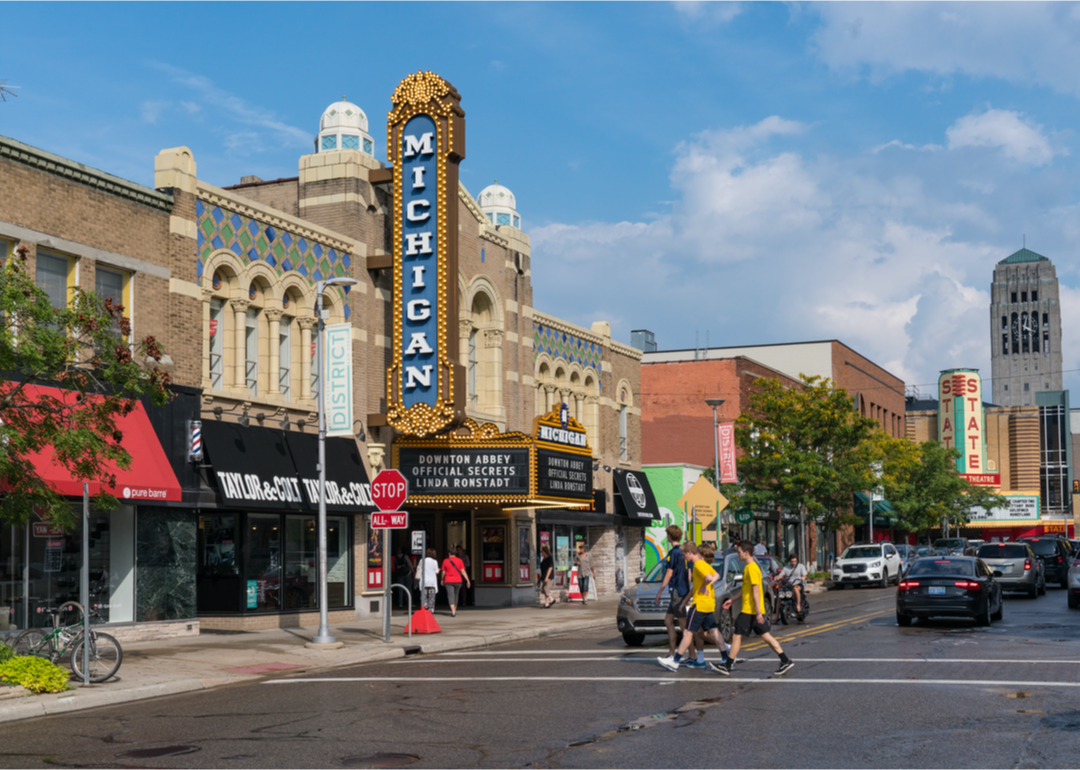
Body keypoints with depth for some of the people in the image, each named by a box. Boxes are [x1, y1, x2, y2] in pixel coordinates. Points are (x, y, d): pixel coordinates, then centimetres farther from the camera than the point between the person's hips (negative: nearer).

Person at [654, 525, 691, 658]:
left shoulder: (673, 553, -14)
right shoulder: (683, 552, 13)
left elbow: (669, 574, -14)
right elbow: (689, 574, 18)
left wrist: (660, 591, -8)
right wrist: (688, 591, 25)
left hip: (677, 591, -9)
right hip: (684, 591, 9)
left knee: (684, 626, -6)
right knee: (668, 621, 13)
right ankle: (671, 653, 14)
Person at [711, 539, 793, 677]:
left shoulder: (751, 568, -16)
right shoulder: (749, 567, 14)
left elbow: (756, 590, -21)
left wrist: (758, 612, -24)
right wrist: (732, 600, 27)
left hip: (750, 610, -10)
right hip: (755, 610, 10)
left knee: (736, 636, -2)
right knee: (765, 636, 10)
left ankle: (726, 667, 3)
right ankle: (786, 661, 8)